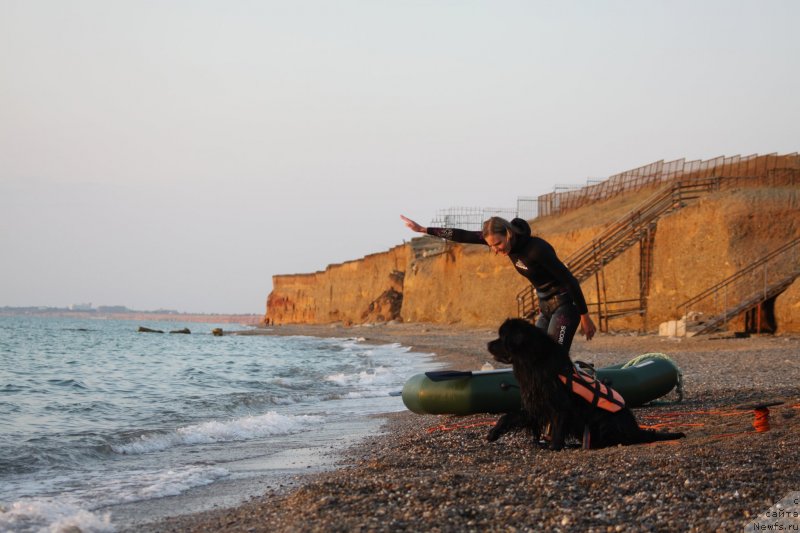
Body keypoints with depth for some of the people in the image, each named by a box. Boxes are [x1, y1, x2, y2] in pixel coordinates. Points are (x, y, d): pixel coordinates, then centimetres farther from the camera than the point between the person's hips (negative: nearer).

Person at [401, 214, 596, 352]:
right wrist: (423, 230, 1)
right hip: (545, 307, 8)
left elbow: (570, 280, -20)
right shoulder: (509, 243, -4)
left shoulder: (537, 249, -26)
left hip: (565, 307, -8)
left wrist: (585, 316, -15)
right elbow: (464, 236, -1)